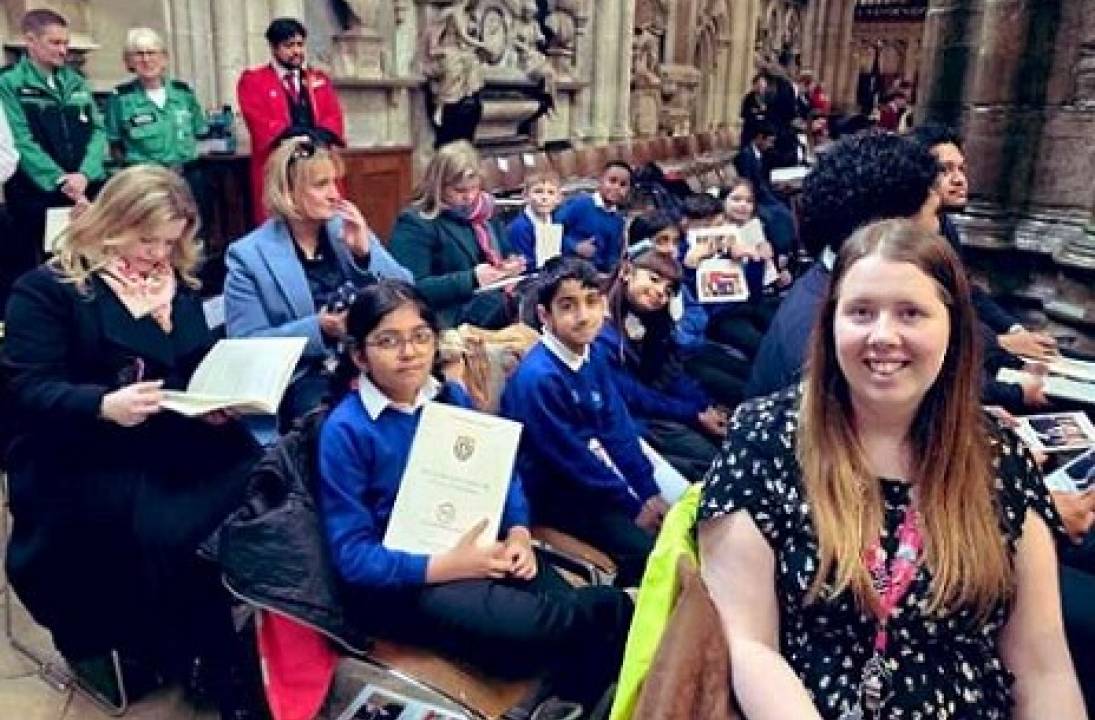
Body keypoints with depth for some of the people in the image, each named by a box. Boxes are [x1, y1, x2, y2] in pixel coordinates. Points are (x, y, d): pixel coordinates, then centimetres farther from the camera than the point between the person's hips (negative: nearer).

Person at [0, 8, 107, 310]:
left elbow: (97, 130, 6)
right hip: (35, 196, -4)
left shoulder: (77, 82, 13)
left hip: (86, 191, 4)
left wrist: (84, 175, -11)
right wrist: (61, 180, -19)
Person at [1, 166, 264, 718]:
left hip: (173, 447, 5)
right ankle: (222, 671, -8)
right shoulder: (48, 287, -1)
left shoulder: (180, 286, 16)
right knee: (170, 530, -32)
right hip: (79, 460, -4)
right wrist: (103, 405, -27)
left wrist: (220, 400, -4)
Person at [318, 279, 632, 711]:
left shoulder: (452, 397, 6)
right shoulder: (345, 430, -12)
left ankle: (572, 702, 9)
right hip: (400, 579, -6)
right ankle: (614, 606, 1)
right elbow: (352, 555, -14)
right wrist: (447, 565, -24)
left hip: (479, 550, 6)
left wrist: (518, 534, -7)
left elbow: (501, 474, 13)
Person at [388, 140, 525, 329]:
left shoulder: (484, 211, 17)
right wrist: (471, 279, -21)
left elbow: (507, 254, 29)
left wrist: (513, 263, 3)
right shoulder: (415, 223, -5)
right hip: (452, 313, -7)